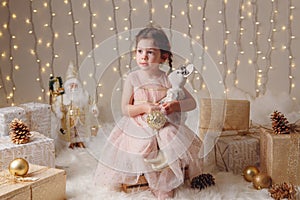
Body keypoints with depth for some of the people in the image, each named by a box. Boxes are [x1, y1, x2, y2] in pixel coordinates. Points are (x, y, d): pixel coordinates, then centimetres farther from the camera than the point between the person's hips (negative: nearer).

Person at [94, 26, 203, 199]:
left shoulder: (169, 79, -3)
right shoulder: (133, 78, -6)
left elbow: (192, 102, -1)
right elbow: (125, 109, -5)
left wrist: (175, 106, -20)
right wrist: (144, 107, -22)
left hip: (164, 128, 1)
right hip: (136, 130, -1)